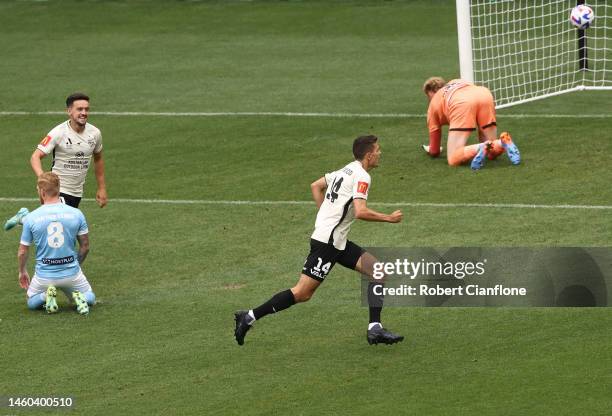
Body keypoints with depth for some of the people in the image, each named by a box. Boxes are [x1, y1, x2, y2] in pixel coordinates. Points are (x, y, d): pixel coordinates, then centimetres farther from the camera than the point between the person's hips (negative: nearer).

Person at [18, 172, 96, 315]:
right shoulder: (76, 214, -7)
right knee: (90, 298, 28)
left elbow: (22, 252, 0)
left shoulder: (31, 218, -10)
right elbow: (85, 247, 1)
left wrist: (22, 272, 19)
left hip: (44, 275, -1)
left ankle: (46, 296, -6)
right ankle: (79, 297, -8)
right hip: (71, 273, 1)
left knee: (32, 302, 29)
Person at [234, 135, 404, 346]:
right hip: (327, 241, -10)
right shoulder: (361, 176, -13)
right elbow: (361, 212, -24)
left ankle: (375, 329, 1)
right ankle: (249, 317, -3)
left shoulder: (346, 171, 15)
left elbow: (316, 185, 25)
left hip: (338, 241, 10)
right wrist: (389, 218, -12)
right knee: (302, 293, -9)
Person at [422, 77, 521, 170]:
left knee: (453, 159, -4)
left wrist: (432, 150, 58)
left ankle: (482, 149, -34)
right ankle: (504, 143, -21)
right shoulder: (459, 82, 46)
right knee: (492, 154, 15)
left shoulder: (433, 104, 34)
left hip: (461, 105, -4)